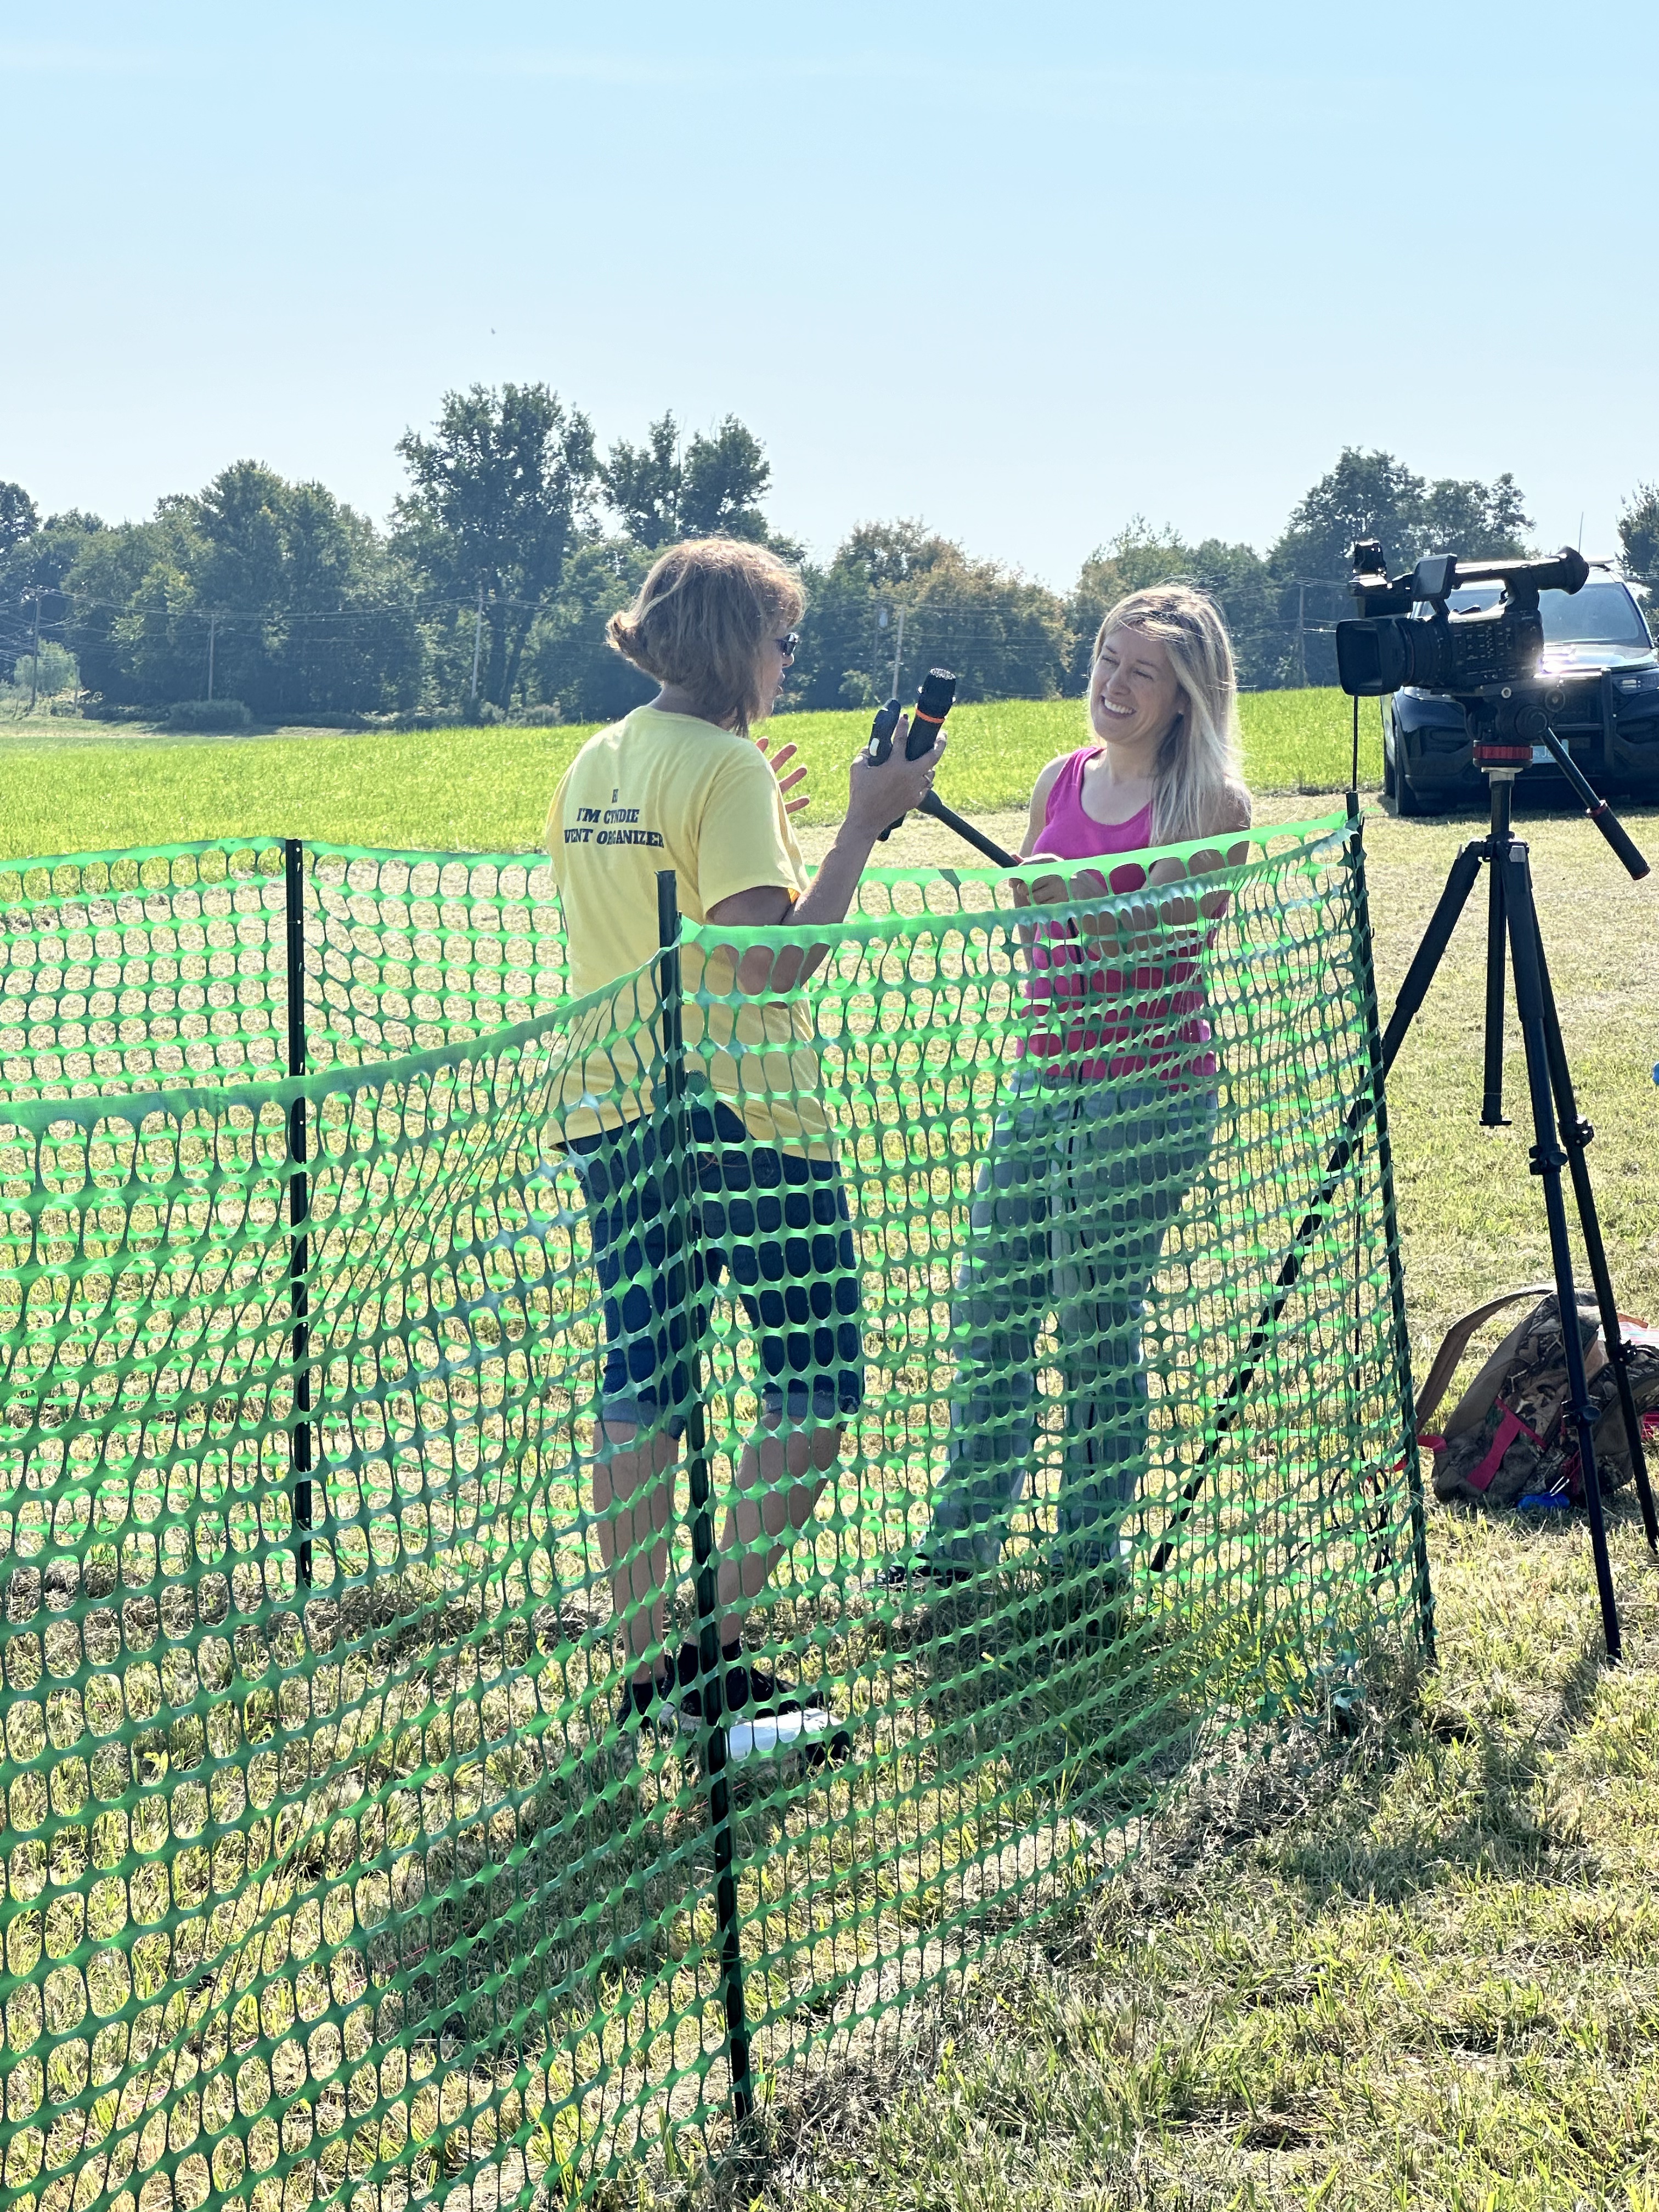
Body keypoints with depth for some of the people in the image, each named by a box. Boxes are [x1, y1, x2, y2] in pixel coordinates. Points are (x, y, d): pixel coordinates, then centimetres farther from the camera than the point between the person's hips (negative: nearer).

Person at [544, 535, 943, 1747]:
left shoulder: (594, 764, 11)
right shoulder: (725, 764, -14)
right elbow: (777, 957, -20)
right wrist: (861, 828, -15)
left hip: (613, 1113, 8)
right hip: (744, 1118, -8)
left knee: (640, 1388, 10)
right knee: (817, 1383, 2)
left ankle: (647, 1670, 14)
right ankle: (714, 1656, -1)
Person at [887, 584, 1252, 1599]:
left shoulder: (1210, 806, -8)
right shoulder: (1063, 780, 10)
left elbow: (1142, 941, -20)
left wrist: (1084, 898, -33)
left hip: (1149, 1087, -6)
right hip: (1044, 1074, 7)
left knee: (1098, 1325, -2)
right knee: (989, 1309, 7)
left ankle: (1090, 1558, 11)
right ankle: (961, 1543, 17)